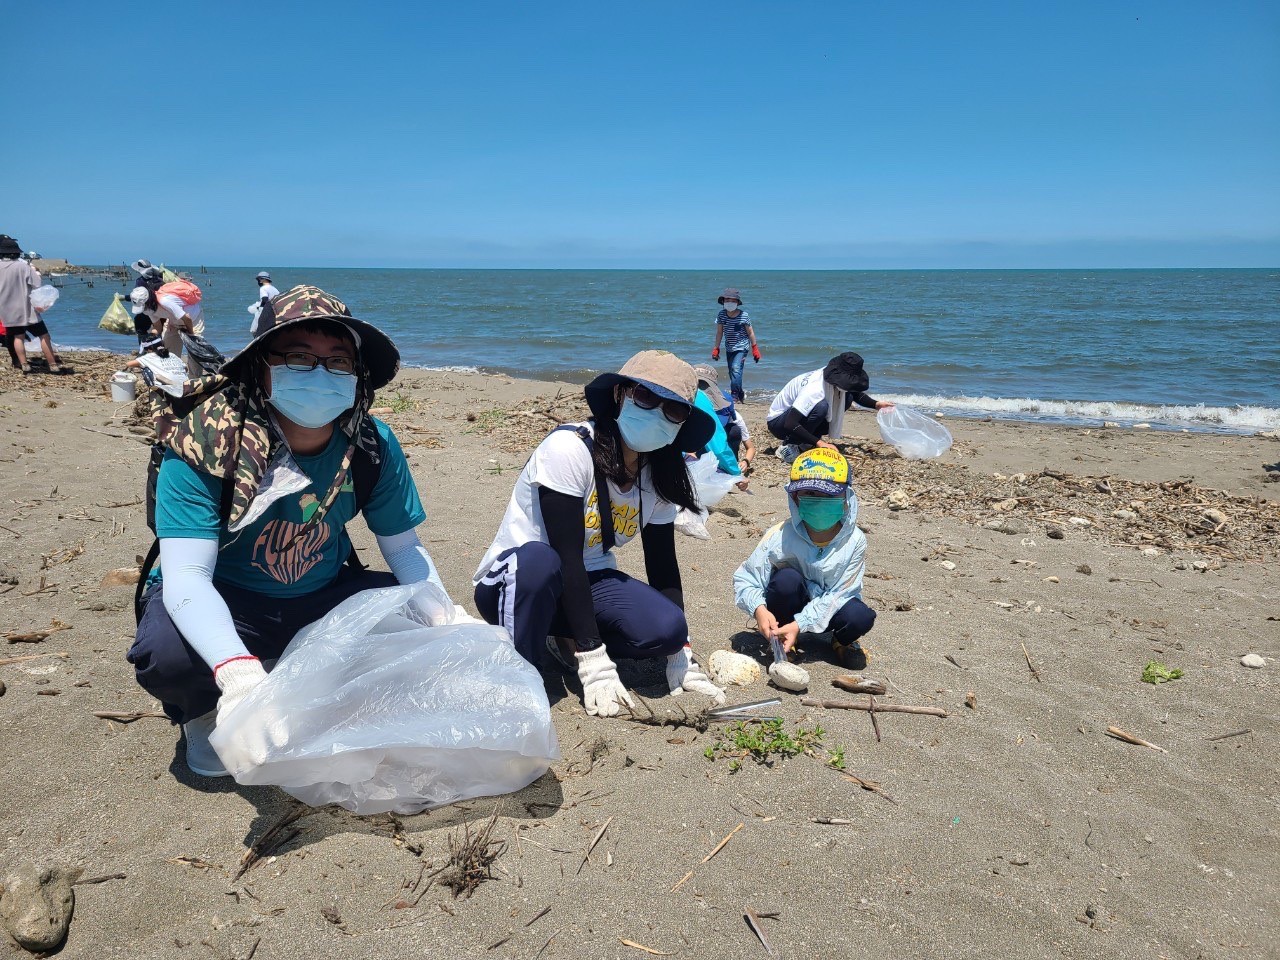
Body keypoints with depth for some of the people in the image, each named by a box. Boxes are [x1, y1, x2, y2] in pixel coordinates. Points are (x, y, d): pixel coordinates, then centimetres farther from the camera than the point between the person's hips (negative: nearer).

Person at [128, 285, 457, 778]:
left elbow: (403, 547, -5)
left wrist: (445, 619, -24)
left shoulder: (373, 446, -14)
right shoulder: (205, 444, -25)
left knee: (421, 621, -15)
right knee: (167, 653, -35)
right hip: (220, 601, -3)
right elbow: (185, 575, -33)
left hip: (322, 597, 4)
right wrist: (237, 669, -50)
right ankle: (204, 713, 4)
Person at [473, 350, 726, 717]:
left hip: (588, 581, 6)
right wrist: (596, 666, -30)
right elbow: (567, 557, -28)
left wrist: (681, 658, -4)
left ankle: (566, 642, 4)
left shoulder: (657, 476, -4)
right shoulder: (570, 449, -25)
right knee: (539, 561, -40)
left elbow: (663, 565, 1)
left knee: (666, 628, -22)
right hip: (512, 579, -5)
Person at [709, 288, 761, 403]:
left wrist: (755, 348, 1)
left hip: (741, 347, -5)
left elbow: (750, 333, -3)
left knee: (736, 369, -22)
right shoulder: (721, 315, -3)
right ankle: (741, 395, 27)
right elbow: (719, 332, 6)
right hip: (729, 349, 5)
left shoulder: (743, 315, -11)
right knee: (732, 373, 11)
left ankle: (734, 395, -19)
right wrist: (716, 349, 6)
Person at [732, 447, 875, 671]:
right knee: (787, 578, -33)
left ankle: (842, 640, 7)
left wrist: (800, 624, -29)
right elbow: (745, 579, -16)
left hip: (827, 609, 1)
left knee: (861, 617, -31)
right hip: (793, 604, -1)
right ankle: (781, 639, -6)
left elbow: (839, 593, -19)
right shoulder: (781, 536, -21)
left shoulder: (854, 541, -19)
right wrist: (759, 609, -37)